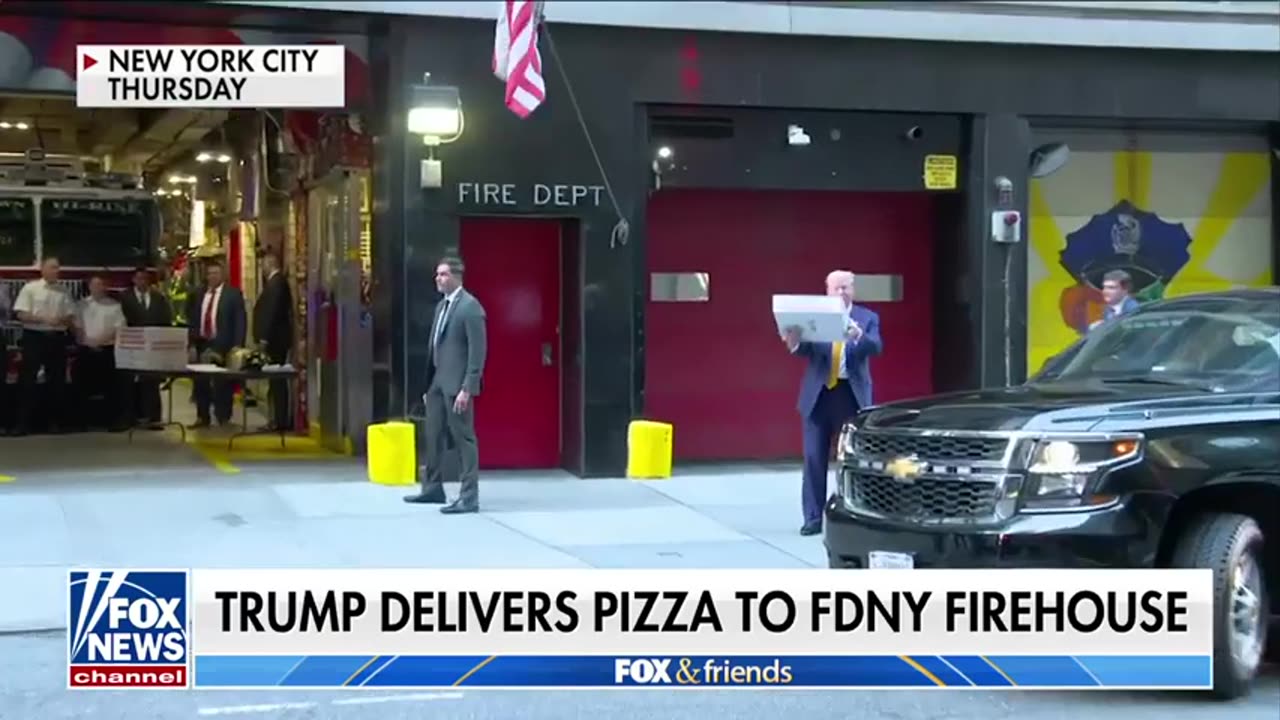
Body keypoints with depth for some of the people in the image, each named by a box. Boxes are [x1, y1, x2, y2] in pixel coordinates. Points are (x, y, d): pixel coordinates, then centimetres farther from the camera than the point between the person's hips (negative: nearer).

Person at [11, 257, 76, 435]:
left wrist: (61, 320, -13)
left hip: (57, 338, 4)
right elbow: (21, 314, -8)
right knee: (27, 380, -3)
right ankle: (23, 423, 1)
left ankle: (54, 422, 15)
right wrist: (43, 319, -19)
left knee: (56, 381, 6)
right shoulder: (29, 288, -2)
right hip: (34, 337, -4)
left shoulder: (63, 293, 9)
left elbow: (71, 318, 9)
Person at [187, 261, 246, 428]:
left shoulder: (233, 294, -2)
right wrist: (192, 343, 6)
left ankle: (224, 418, 6)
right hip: (202, 343, 5)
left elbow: (240, 321, -5)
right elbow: (193, 320, 14)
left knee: (222, 382, 0)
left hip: (222, 345, -5)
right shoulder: (198, 295, 12)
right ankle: (202, 417, 16)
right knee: (200, 381, 7)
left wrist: (237, 346, -13)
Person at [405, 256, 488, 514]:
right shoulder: (442, 306, 15)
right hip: (437, 382, 9)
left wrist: (467, 388, -20)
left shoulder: (470, 306, -11)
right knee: (434, 436, 15)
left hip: (456, 384, -9)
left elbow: (478, 350, -16)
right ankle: (433, 488, 28)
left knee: (463, 438, -5)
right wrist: (428, 384, 16)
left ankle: (469, 497, -1)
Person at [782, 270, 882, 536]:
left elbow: (876, 347, -12)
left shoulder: (867, 318, 5)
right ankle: (813, 518, 6)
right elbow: (806, 349, -9)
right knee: (814, 458, 1)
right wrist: (794, 343, -33)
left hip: (852, 394, 0)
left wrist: (858, 337, -34)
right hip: (818, 394, 1)